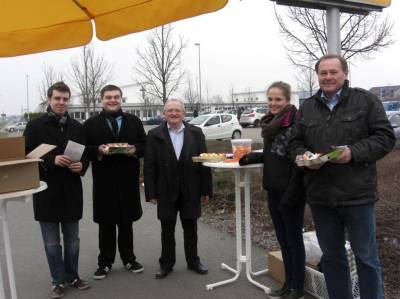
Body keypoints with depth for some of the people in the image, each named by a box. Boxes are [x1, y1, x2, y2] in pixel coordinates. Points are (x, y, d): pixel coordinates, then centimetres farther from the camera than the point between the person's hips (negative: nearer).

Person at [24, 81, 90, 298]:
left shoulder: (76, 127, 7)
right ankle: (58, 281, 22)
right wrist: (52, 160, -22)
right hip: (46, 191, -3)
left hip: (72, 190, 3)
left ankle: (72, 276, 30)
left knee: (72, 238, 15)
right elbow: (27, 156, -8)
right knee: (51, 241, 9)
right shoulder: (35, 126, -4)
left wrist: (82, 166, -11)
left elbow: (86, 154, 11)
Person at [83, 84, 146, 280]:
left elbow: (145, 145, 8)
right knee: (106, 223, 7)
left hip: (128, 180, 2)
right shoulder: (90, 124, 3)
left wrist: (135, 150, -13)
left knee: (126, 222, 12)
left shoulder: (134, 121, 9)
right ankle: (105, 262, 21)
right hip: (104, 181, -1)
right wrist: (98, 150, -19)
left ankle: (128, 259, 27)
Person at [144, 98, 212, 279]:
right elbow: (149, 166, -2)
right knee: (167, 230, 10)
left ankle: (193, 261, 30)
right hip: (166, 191, -1)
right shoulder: (154, 135, -1)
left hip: (190, 191, 1)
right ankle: (166, 264, 26)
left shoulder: (196, 133, 1)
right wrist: (151, 192, -7)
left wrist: (206, 189, -2)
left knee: (190, 228, 13)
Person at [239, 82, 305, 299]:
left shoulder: (296, 123, -16)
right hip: (273, 190, 8)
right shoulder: (270, 123, 9)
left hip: (291, 192, -8)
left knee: (294, 239, 6)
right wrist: (250, 158, 2)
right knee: (282, 239, 16)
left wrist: (290, 196, -20)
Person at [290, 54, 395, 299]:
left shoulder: (365, 100, -2)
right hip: (320, 195, 4)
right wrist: (303, 156, -9)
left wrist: (354, 152, -19)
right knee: (331, 256, 17)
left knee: (366, 256, 9)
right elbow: (296, 142, 13)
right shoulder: (307, 107, 10)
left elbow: (385, 137, -5)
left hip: (357, 194, -4)